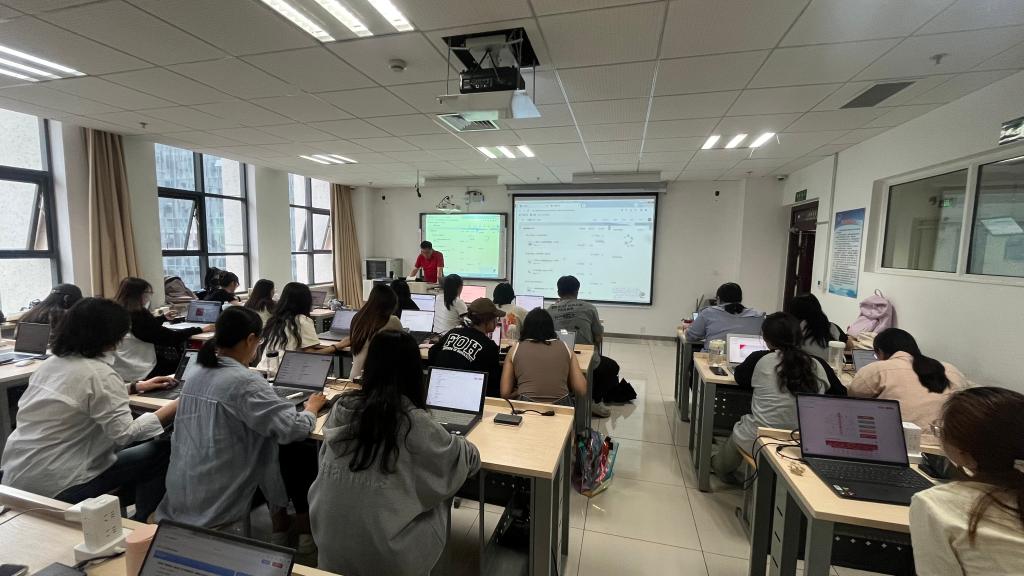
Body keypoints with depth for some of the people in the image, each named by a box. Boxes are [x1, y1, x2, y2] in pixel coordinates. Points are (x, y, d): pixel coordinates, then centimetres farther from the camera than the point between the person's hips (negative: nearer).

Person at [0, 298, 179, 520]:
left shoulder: (51, 362, 3)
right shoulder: (98, 373, -24)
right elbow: (125, 434, -26)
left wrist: (136, 387, 23)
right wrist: (176, 406, -19)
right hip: (53, 487, -9)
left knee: (138, 446, 20)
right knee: (161, 452, -1)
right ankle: (141, 525, 14)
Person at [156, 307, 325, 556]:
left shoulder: (195, 375, 2)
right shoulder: (244, 381, -25)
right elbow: (294, 429, -27)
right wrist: (312, 407, -7)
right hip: (216, 503, -8)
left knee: (278, 454, 23)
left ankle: (279, 527, 35)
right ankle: (304, 532, 25)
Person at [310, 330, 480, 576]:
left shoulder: (341, 406, -7)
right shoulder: (414, 422, -20)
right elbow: (468, 459, -6)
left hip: (331, 544, 5)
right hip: (384, 554, -5)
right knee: (438, 500, 19)